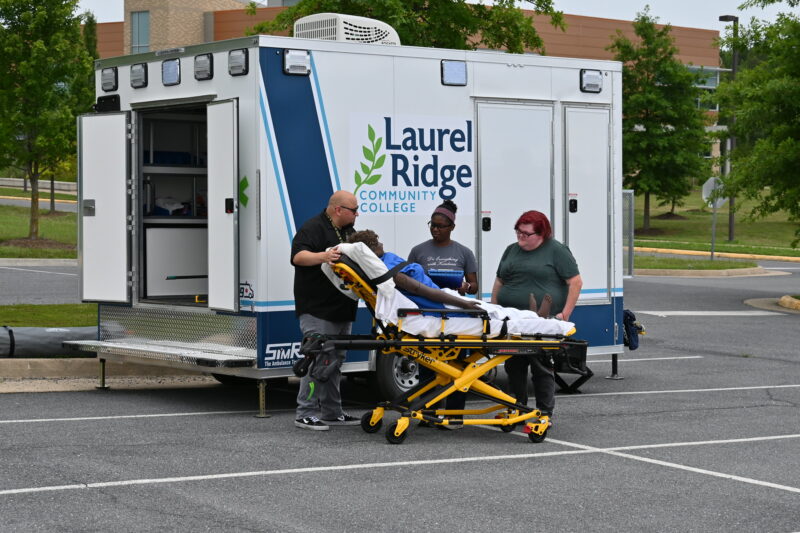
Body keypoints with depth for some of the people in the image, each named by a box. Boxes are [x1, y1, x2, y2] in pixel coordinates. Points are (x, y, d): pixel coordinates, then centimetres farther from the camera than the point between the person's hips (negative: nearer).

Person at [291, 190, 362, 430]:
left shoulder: (349, 231, 19)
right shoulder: (313, 228, -10)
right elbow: (298, 256, -24)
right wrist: (322, 256, -39)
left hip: (342, 310, 9)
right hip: (317, 310, -9)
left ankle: (332, 412, 19)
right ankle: (306, 414, -7)